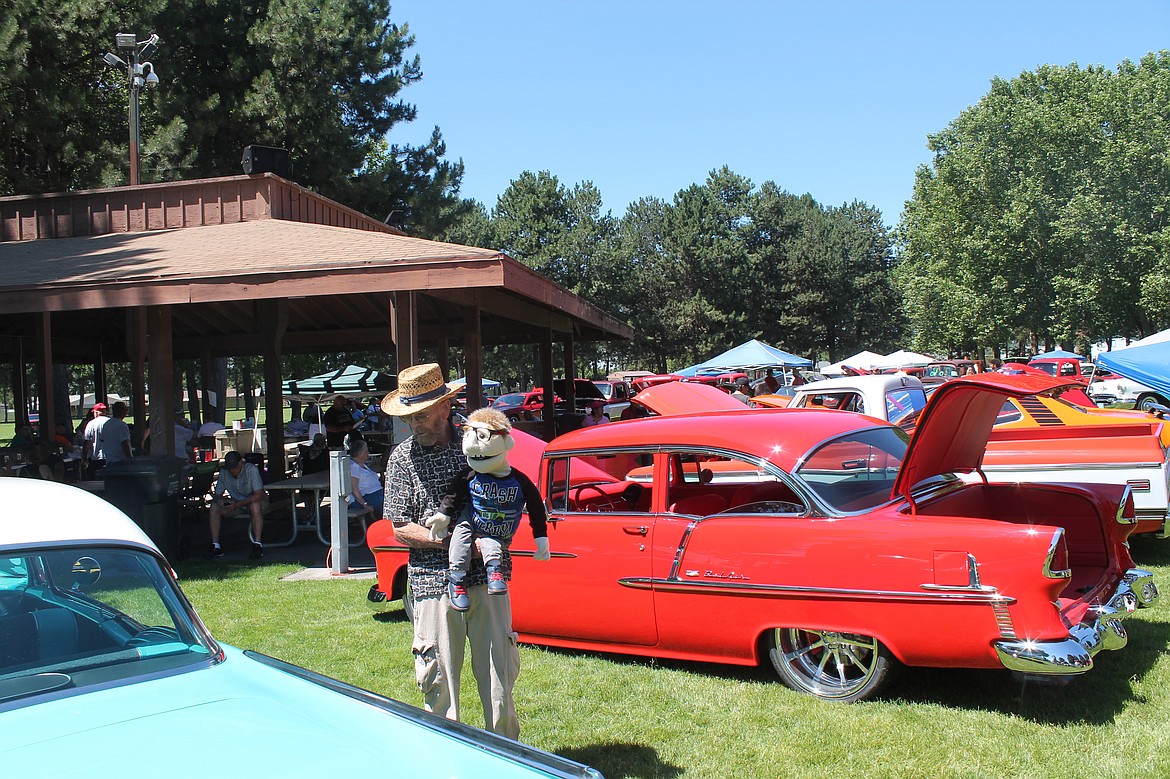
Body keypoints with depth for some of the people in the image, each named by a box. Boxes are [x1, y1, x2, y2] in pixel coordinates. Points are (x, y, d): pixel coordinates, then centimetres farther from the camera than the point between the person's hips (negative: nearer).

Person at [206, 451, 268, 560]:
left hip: (255, 500, -5)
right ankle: (215, 546, -14)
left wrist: (237, 504, -36)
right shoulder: (224, 472, -9)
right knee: (214, 507, -17)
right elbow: (217, 494, 0)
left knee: (255, 506, -39)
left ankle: (257, 545, -33)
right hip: (236, 502, 5)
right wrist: (218, 500, -25)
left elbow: (258, 495, -29)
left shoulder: (252, 470, -24)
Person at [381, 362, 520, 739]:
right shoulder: (402, 458, 1)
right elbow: (401, 530, -2)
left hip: (488, 578, 1)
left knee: (499, 673, 7)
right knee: (439, 681, 5)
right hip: (434, 583, -1)